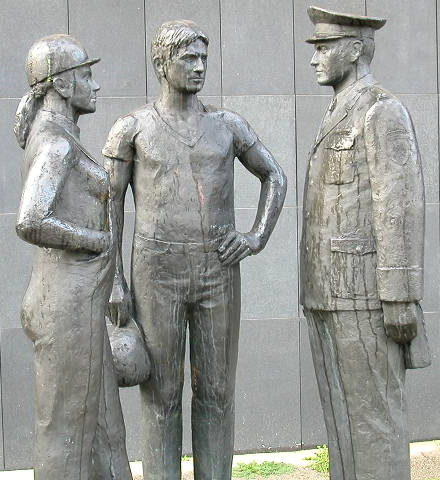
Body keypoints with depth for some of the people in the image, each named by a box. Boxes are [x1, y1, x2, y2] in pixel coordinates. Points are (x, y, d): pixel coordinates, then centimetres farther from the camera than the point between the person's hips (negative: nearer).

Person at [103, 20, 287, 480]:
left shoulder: (227, 124, 7)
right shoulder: (131, 127, -1)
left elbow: (275, 178, 17)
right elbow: (108, 205, 1)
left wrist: (257, 238, -1)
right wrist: (113, 282, -6)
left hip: (217, 273, 3)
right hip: (157, 275, -2)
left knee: (216, 390, 7)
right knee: (161, 394, 3)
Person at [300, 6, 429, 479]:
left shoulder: (385, 111, -11)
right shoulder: (338, 120, 20)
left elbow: (402, 207, -18)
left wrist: (402, 296, -22)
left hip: (366, 289, -9)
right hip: (331, 290, 10)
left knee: (372, 410, -5)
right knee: (341, 407, 11)